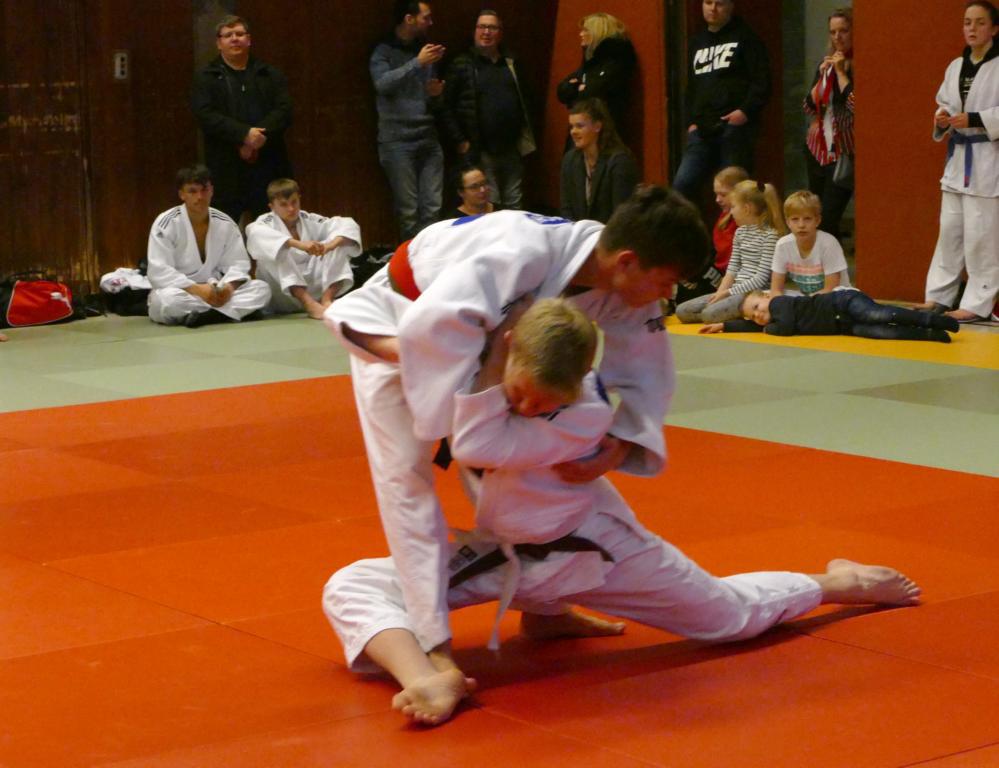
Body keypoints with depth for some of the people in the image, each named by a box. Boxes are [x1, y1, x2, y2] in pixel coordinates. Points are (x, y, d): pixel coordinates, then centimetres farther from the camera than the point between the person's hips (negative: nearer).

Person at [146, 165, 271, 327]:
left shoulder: (225, 224, 2)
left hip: (214, 292, 4)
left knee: (261, 289, -15)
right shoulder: (166, 223, -11)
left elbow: (237, 264, 2)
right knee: (168, 299, -40)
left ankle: (207, 314, -32)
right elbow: (159, 272, -18)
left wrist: (229, 287, -22)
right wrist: (197, 289, -28)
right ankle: (237, 311, -32)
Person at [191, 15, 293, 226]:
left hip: (267, 167, 2)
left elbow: (284, 111, 1)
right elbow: (206, 115, -7)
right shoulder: (206, 78, 8)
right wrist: (244, 134, -19)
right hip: (226, 170, -2)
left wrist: (259, 137, -15)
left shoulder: (271, 75, 14)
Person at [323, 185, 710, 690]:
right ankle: (435, 646, -13)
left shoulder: (628, 293, -19)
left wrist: (619, 445, -26)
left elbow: (643, 379, -8)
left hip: (486, 337, 7)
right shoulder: (524, 250, -43)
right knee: (405, 476, -14)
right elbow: (433, 325, -52)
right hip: (394, 327, -7)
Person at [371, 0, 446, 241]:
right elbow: (382, 84, -21)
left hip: (428, 139, 5)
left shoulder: (424, 51, 17)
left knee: (432, 208, 0)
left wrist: (436, 94, 0)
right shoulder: (384, 52, 0)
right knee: (408, 211, -6)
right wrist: (417, 63, -24)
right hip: (398, 141, -5)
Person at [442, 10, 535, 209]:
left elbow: (523, 100, 18)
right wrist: (460, 141, -9)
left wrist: (525, 135, 9)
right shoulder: (461, 65, -2)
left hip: (512, 149, 5)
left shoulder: (511, 63, 13)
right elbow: (447, 107, -4)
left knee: (514, 205, 11)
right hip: (481, 151, -5)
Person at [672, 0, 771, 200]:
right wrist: (691, 122, 11)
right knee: (681, 186, -7)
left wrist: (746, 111, -18)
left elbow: (761, 81, -6)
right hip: (702, 130, 6)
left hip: (735, 128, -5)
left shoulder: (745, 38, 2)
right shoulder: (697, 42, 21)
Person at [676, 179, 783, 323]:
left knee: (711, 313, -32)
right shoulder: (740, 232, 17)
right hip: (737, 290, 9)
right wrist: (720, 292, -4)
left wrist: (728, 292, -14)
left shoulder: (770, 235, -10)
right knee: (683, 311, -6)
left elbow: (761, 278, -14)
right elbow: (732, 269, 14)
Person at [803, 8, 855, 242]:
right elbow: (809, 106, 10)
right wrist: (823, 76, -3)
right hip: (817, 149, 7)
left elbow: (856, 105, -20)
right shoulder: (827, 63, 12)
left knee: (828, 220, -15)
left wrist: (840, 72, -13)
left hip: (843, 153, -7)